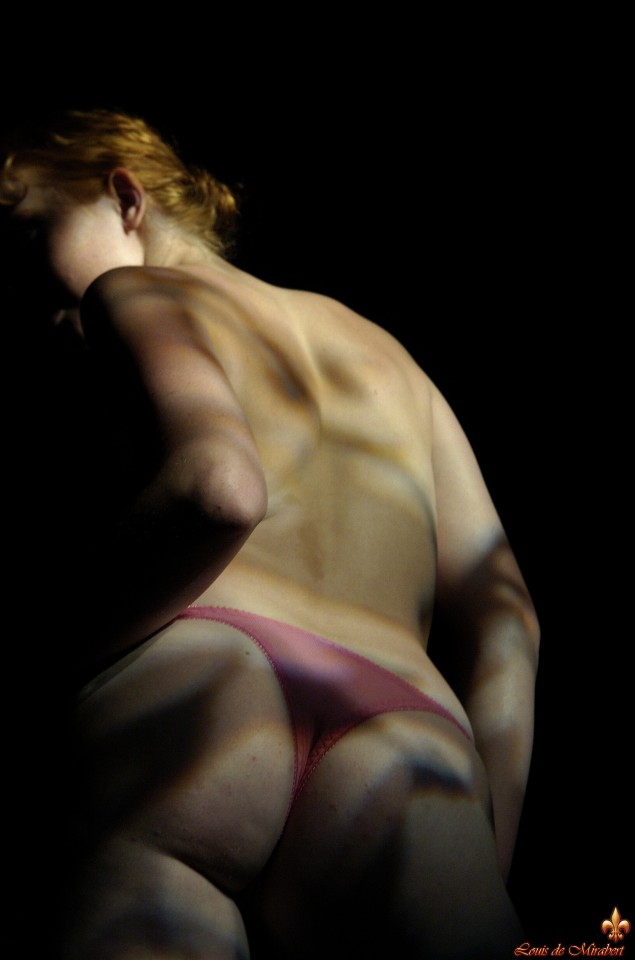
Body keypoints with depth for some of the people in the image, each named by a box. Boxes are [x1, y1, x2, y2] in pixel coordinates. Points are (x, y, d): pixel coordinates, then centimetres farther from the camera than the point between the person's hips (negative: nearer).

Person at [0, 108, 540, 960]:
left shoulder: (130, 295, 16)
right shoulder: (388, 355, 33)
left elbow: (221, 486, -9)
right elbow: (504, 619, 20)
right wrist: (485, 883, 16)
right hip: (417, 772, 5)